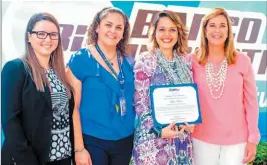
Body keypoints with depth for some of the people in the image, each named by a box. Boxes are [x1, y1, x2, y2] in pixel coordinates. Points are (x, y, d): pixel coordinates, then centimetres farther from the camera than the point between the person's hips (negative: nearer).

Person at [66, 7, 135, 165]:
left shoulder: (128, 63, 3)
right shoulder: (80, 59, -10)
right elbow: (74, 107, -11)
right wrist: (79, 148, -12)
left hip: (125, 141, 5)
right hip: (93, 141, -4)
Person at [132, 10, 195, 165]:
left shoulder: (186, 60, 4)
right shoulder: (144, 61, -8)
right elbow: (140, 102, -10)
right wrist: (158, 130, -17)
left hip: (182, 136, 4)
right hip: (153, 138, -4)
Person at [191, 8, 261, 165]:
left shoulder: (242, 61, -4)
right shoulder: (194, 62, -3)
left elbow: (251, 102, -1)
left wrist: (253, 139, -2)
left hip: (236, 139, 0)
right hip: (202, 138, 1)